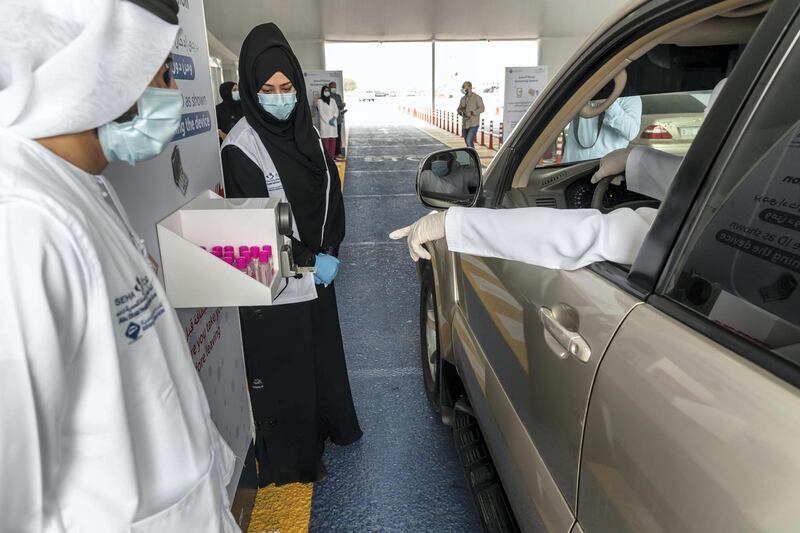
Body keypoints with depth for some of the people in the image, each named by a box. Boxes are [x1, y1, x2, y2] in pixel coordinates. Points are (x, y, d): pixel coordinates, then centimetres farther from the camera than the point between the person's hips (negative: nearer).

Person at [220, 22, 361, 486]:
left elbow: (332, 194, 6)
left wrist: (330, 253, -6)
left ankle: (325, 426, 44)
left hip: (318, 273, 6)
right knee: (283, 369, 7)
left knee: (322, 354, 20)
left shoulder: (307, 131, 4)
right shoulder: (241, 146, -16)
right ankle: (293, 458, 27)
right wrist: (310, 261, -14)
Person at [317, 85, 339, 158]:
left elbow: (336, 110, 9)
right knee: (326, 139, -8)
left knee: (333, 139, -1)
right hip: (324, 123, -4)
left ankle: (332, 155, 1)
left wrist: (334, 118, -9)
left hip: (333, 122, 4)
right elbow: (321, 112, -5)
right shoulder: (320, 101, 2)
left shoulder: (332, 100, 15)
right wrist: (328, 121, -13)